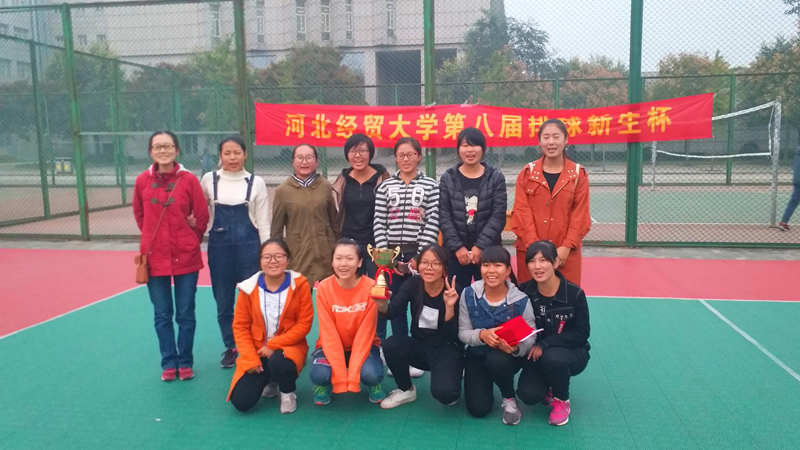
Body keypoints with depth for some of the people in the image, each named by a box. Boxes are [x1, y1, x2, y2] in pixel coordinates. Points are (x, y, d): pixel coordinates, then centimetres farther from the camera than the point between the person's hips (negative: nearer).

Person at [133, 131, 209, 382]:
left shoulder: (189, 180, -7)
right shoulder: (142, 181, 0)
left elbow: (202, 217, 0)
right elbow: (139, 215, 13)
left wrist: (189, 242, 6)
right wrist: (154, 238, 11)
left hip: (186, 257, -2)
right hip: (154, 257, 2)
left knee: (185, 314, 7)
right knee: (162, 315, 10)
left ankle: (185, 362, 22)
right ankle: (169, 363, 24)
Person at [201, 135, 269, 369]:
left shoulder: (256, 182, 2)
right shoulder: (209, 180, 3)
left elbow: (262, 221, 3)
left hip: (248, 244, -1)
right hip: (219, 245, 1)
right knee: (223, 301, 8)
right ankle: (230, 347, 25)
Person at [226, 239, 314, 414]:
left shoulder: (299, 284, -8)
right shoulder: (249, 288, -5)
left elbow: (304, 324, -8)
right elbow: (240, 326, 1)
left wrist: (273, 346, -15)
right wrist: (251, 359, -11)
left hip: (288, 347, -2)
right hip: (256, 351, 2)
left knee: (279, 363, -37)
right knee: (241, 401, -14)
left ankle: (288, 392, 0)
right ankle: (268, 380, 22)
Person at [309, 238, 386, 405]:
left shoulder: (370, 287, -19)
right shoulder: (323, 288, -16)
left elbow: (365, 334, -18)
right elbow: (329, 334, -17)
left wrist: (352, 377, -25)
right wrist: (341, 378, -25)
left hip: (363, 345, 0)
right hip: (331, 346, 1)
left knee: (371, 374, -30)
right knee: (319, 373, -29)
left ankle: (373, 385, 8)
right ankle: (324, 385, 8)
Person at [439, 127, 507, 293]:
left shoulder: (496, 178, 4)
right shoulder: (448, 178, 6)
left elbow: (498, 216, -3)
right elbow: (444, 216, 0)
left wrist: (480, 246, -12)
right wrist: (457, 247, -10)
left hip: (487, 251, 0)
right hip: (456, 251, 1)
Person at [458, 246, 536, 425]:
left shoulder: (521, 300, -16)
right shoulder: (469, 294, -11)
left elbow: (530, 337, -13)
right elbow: (463, 333, -8)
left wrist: (516, 347, -36)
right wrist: (482, 335, -29)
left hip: (510, 355, -2)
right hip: (477, 355, 2)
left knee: (497, 360, -37)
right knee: (478, 409, -10)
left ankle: (509, 399, -4)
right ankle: (485, 382, 27)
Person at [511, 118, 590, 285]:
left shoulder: (578, 174, 4)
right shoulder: (527, 173, 4)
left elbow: (581, 213, 1)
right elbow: (521, 211, -2)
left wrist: (567, 246, -9)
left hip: (566, 252, 0)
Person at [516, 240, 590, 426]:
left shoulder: (574, 293, -16)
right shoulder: (524, 292, -8)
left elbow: (581, 334, -14)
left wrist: (545, 344, -25)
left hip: (572, 353, -2)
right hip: (537, 355, 2)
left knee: (552, 357, -36)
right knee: (528, 395, -22)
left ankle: (562, 400, -4)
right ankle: (548, 387, 17)